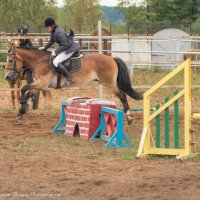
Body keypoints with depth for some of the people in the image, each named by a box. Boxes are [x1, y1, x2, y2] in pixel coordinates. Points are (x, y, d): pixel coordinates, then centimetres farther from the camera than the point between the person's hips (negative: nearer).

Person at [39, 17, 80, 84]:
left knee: (56, 62, -19)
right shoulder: (53, 32, 4)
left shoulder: (59, 33, -27)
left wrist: (56, 52, -22)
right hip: (66, 48, 11)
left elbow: (65, 45, -25)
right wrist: (45, 47, 12)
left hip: (69, 49, -11)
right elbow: (51, 41, 21)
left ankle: (69, 77, -14)